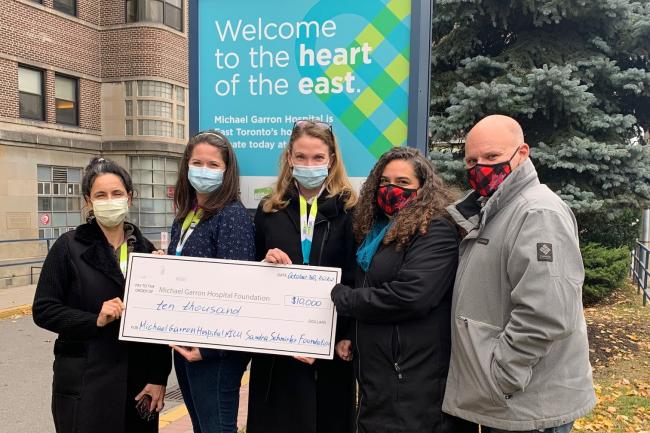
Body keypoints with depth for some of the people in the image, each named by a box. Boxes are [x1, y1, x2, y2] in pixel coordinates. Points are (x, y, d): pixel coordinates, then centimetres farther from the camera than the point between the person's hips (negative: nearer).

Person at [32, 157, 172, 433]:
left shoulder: (146, 249, 3)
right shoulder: (69, 247, -4)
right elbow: (43, 310, -5)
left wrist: (159, 377, -1)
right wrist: (96, 320, -19)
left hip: (138, 380, 3)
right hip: (84, 382, -3)